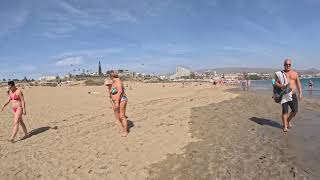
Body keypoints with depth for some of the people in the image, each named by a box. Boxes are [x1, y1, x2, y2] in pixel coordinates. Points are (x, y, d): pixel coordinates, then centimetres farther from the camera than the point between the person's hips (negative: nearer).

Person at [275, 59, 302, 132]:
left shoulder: (295, 73, 10)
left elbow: (298, 84, 9)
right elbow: (276, 83, -3)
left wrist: (300, 93, 1)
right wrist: (282, 86, -23)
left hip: (293, 95, 3)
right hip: (284, 96, -3)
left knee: (295, 111, 5)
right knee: (285, 111, -3)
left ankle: (289, 120, 33)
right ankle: (285, 126, 9)